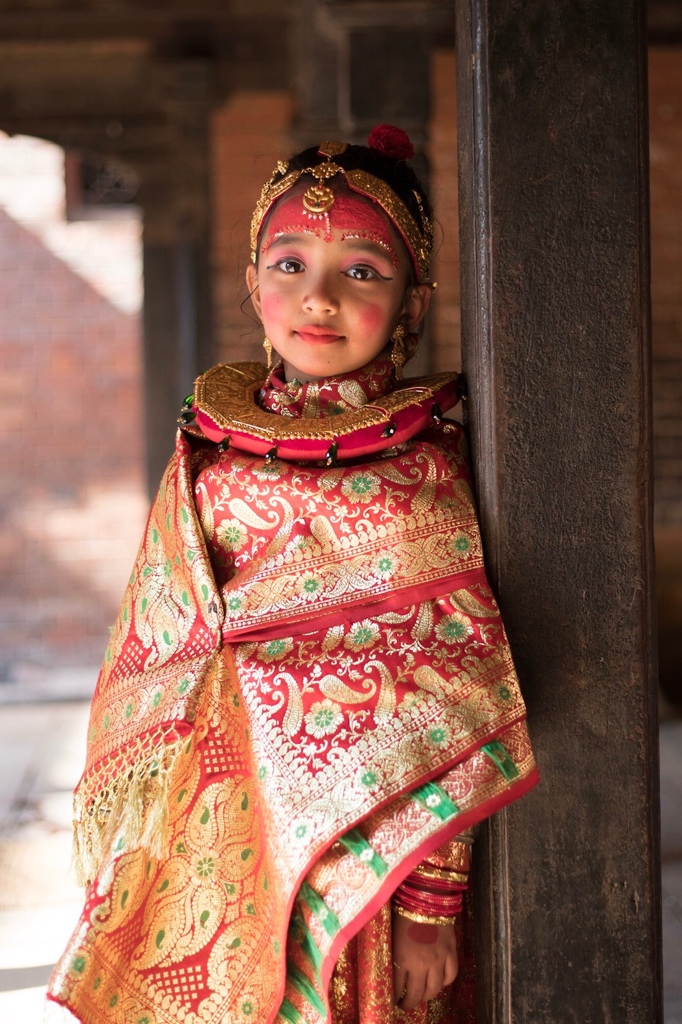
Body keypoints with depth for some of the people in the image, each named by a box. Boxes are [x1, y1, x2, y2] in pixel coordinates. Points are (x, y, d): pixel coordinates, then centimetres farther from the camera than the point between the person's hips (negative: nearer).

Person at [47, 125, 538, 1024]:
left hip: (358, 865, -3)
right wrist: (130, 862, 8)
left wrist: (431, 904, -13)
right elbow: (151, 665, 9)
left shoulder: (425, 471, -8)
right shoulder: (206, 462, 3)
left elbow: (446, 695, -10)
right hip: (206, 864, 3)